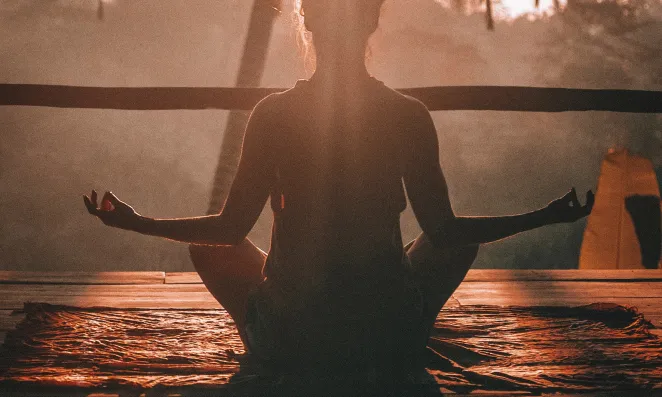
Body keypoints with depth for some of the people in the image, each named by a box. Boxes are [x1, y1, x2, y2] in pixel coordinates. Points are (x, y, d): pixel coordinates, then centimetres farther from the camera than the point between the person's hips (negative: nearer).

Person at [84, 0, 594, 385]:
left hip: (289, 341, 0)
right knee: (460, 241, 29)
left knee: (209, 248, 28)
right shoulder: (409, 116, -10)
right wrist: (544, 217, 10)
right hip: (392, 339, 0)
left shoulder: (272, 114, -11)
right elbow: (443, 230, -4)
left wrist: (136, 222, 12)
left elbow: (231, 228, -4)